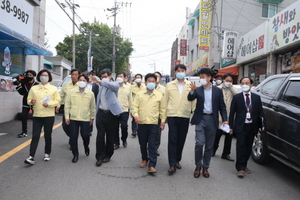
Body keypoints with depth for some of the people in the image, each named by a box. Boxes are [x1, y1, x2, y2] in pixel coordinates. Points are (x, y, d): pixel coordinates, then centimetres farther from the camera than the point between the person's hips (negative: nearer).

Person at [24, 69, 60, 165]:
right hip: (36, 115, 1)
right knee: (35, 136, -4)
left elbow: (57, 101, -1)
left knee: (48, 135, 8)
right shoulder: (34, 88, 8)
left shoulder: (53, 88, 3)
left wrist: (49, 104, -18)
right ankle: (31, 157, -4)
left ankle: (47, 154, 25)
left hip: (49, 115, -1)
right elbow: (28, 99, 9)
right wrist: (31, 101, -14)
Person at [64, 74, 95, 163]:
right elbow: (67, 105, 4)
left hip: (85, 119, -1)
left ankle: (86, 147, 34)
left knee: (85, 136, 0)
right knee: (73, 137, 3)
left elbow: (92, 107, 7)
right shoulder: (72, 92, 1)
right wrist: (67, 116, 0)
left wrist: (92, 117, 9)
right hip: (73, 119, 1)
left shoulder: (90, 93, 1)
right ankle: (75, 155, 19)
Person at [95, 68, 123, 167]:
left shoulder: (114, 84, -4)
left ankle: (108, 155, 23)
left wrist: (100, 82, -43)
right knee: (100, 136, -2)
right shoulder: (100, 86, 14)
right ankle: (100, 157, 6)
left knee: (110, 136, 7)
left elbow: (113, 86, -29)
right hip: (101, 113, 4)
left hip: (111, 114, -4)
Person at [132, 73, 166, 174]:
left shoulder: (159, 95, 5)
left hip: (153, 123, -1)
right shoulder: (139, 94, 4)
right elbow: (135, 106, 2)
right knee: (142, 143, 11)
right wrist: (135, 114, -16)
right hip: (141, 123, 1)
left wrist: (163, 120, 5)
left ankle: (152, 165, 0)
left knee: (152, 145, -3)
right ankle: (144, 159, 32)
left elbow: (162, 109, 9)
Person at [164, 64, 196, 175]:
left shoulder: (190, 85, 5)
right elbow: (165, 100, 8)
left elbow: (193, 101, 6)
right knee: (172, 140, -3)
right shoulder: (169, 85, 7)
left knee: (181, 140, 10)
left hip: (185, 116, 1)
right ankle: (172, 164, 2)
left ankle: (177, 160, 26)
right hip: (172, 116, -1)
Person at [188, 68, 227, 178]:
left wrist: (224, 119, -4)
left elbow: (222, 106, 6)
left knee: (209, 146, 8)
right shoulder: (198, 90, 4)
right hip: (201, 119, -1)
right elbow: (190, 99, -11)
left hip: (212, 119, 1)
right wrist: (192, 90, -30)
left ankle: (205, 167, 21)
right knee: (199, 143, -9)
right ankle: (198, 165, 11)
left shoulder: (217, 91, 5)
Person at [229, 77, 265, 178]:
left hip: (252, 126, 3)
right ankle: (240, 168, 5)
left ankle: (244, 165, 29)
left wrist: (261, 125, -3)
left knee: (248, 147, 12)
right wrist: (231, 126, -5)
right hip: (241, 126, -3)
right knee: (241, 147, -3)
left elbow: (260, 112, 6)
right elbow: (232, 113, -1)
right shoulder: (236, 97, -1)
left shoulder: (257, 97, 6)